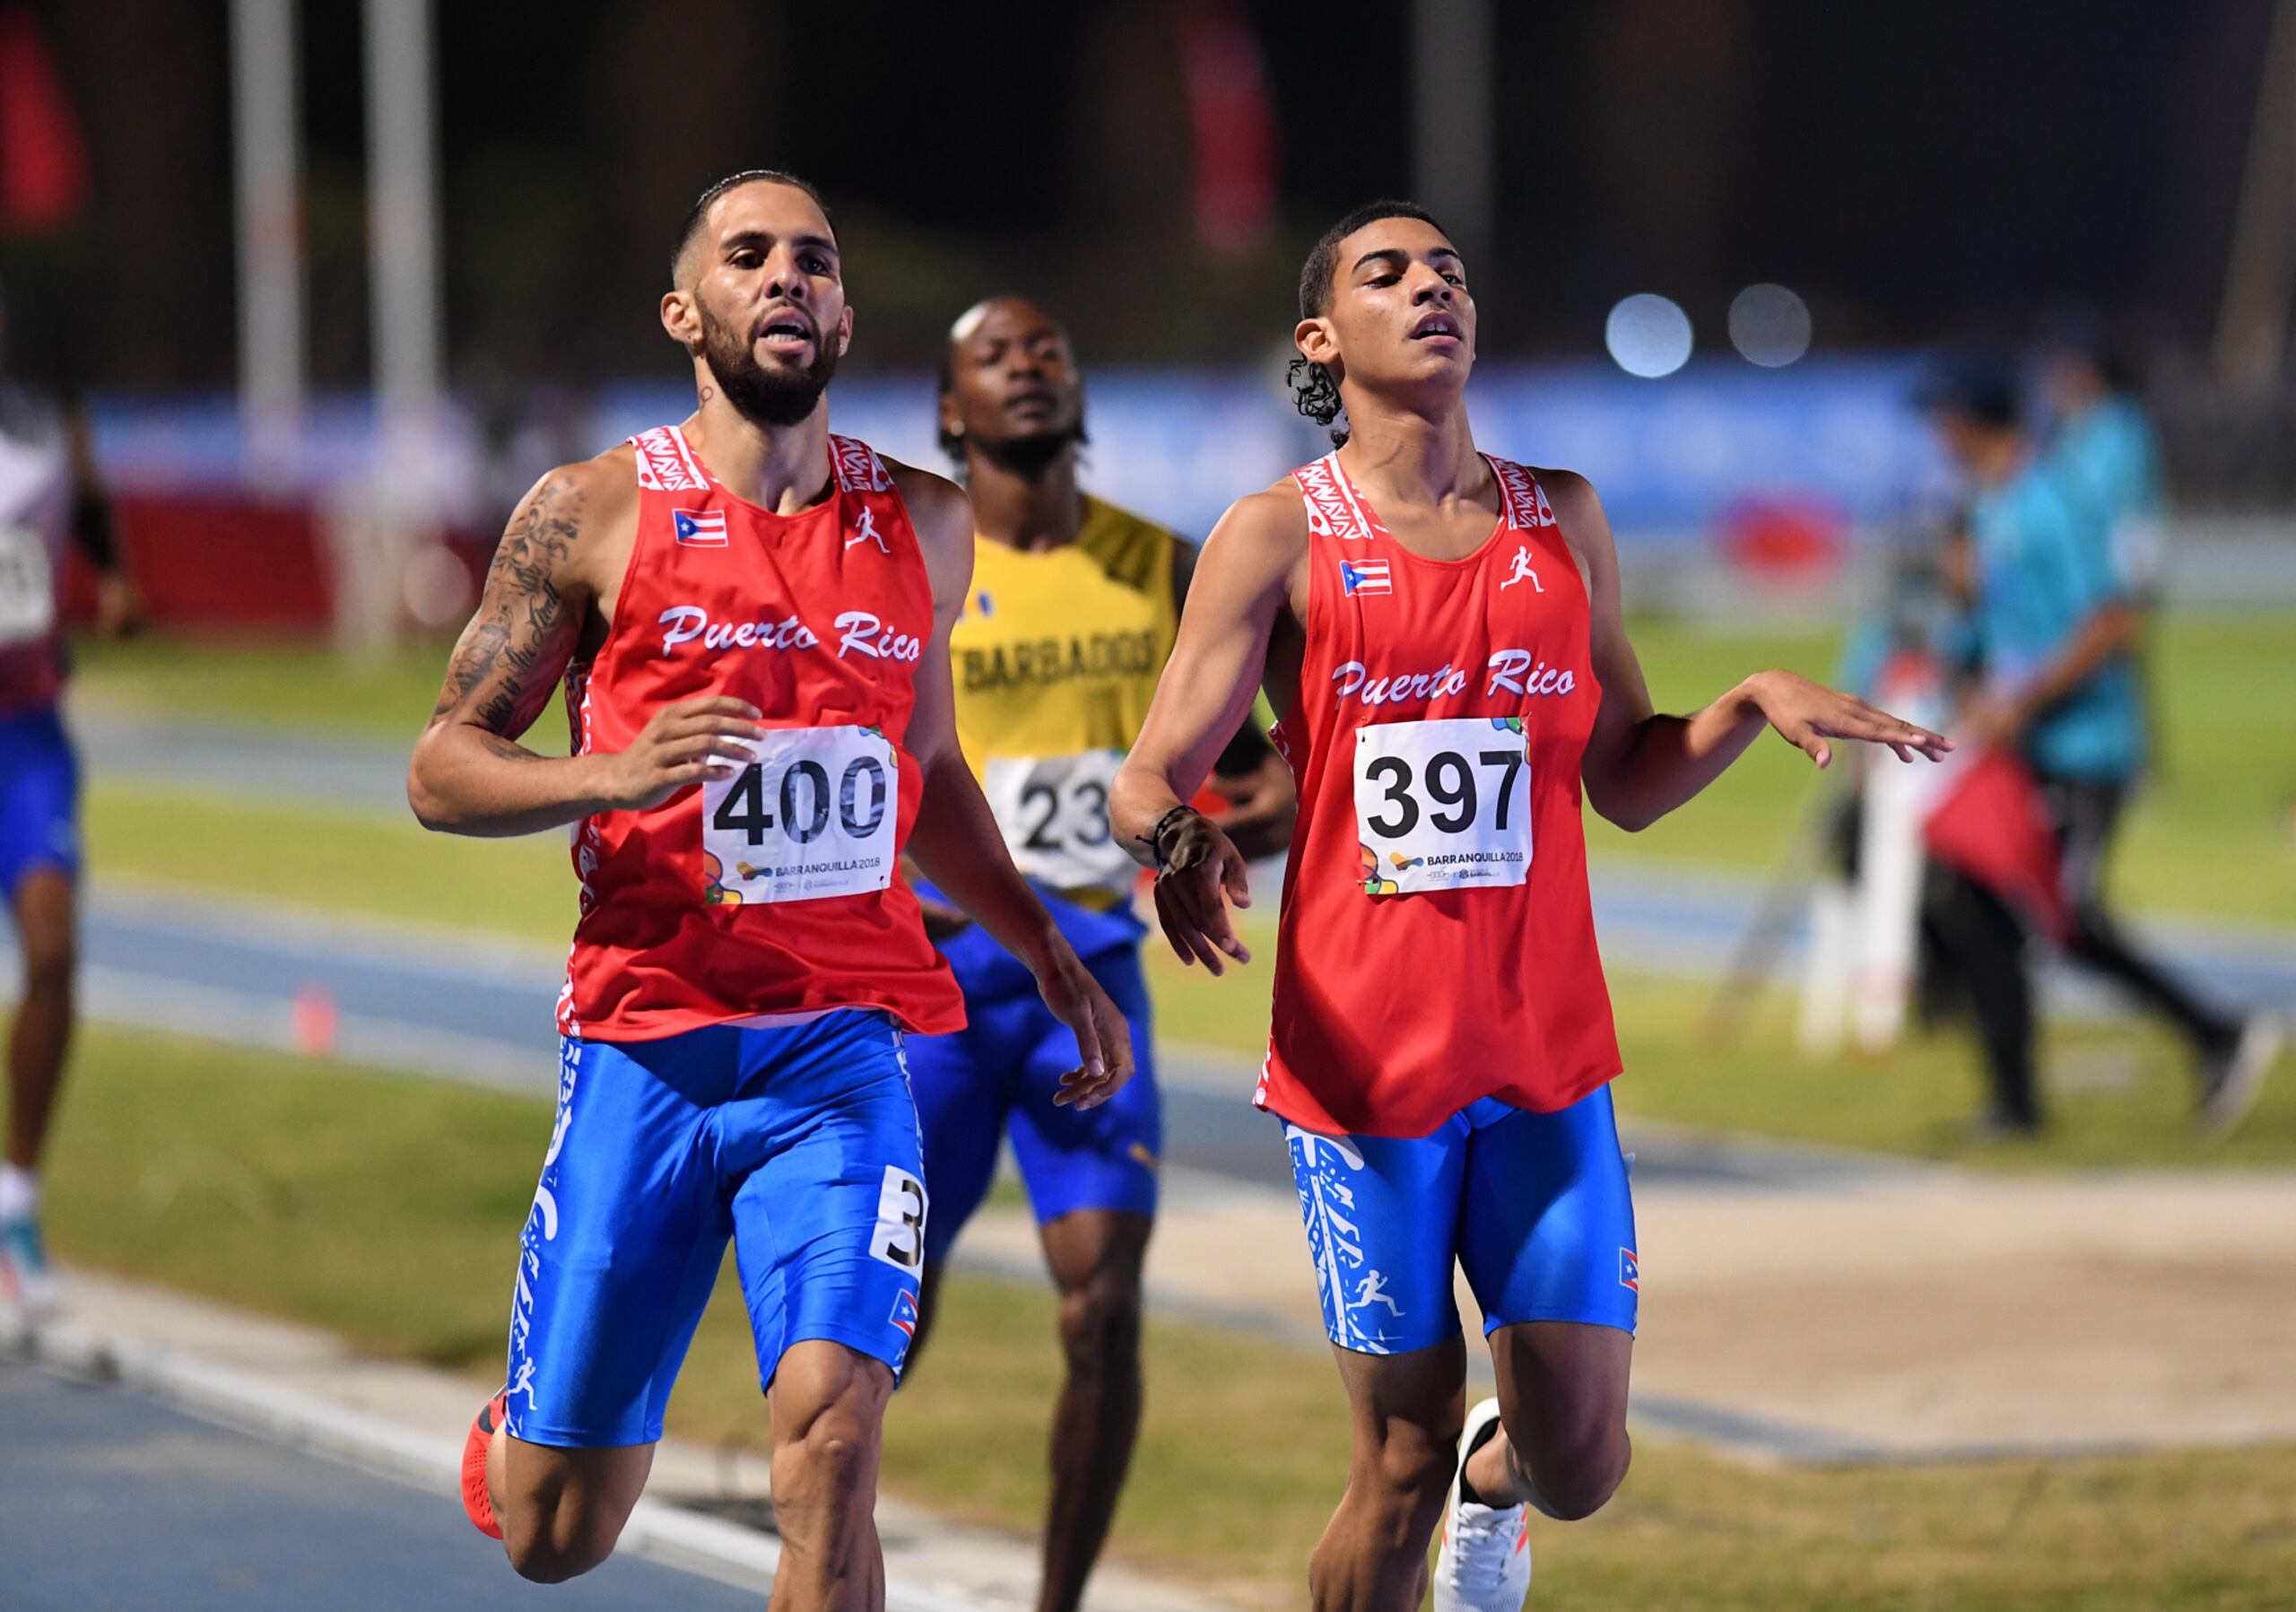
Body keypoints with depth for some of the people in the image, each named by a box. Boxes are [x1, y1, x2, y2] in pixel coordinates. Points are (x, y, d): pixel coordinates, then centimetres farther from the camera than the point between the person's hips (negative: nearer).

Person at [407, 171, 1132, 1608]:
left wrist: (1047, 951, 20)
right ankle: (524, 1428, 43)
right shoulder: (594, 515, 0)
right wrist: (609, 776, -17)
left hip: (845, 1052, 2)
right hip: (646, 1044, -1)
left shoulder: (925, 526, 11)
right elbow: (442, 770, 2)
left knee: (833, 1428, -22)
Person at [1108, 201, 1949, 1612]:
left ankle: (1494, 1475, 36)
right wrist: (1177, 840, -29)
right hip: (1364, 1051, -3)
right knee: (1403, 1459, -3)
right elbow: (1153, 779, -6)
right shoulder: (1282, 537, -1)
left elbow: (1628, 783, 16)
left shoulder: (1561, 520, 11)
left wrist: (1757, 699, -2)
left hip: (1547, 1046, 3)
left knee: (1578, 1465, 0)